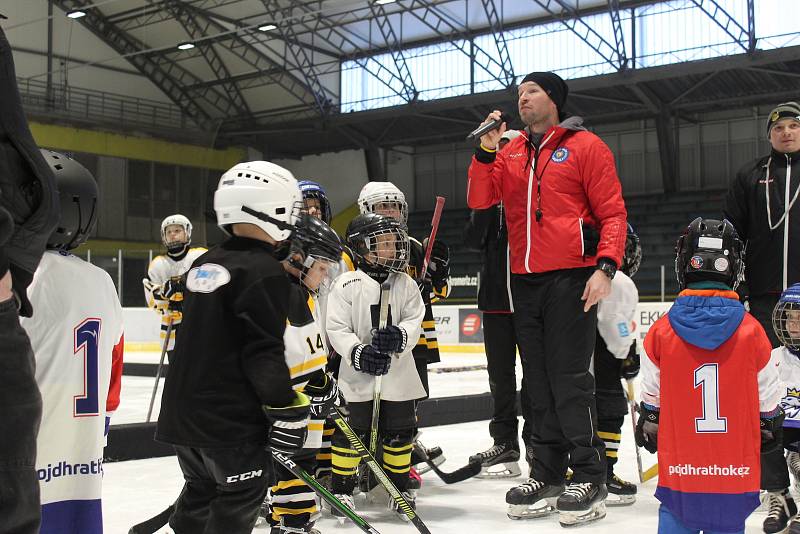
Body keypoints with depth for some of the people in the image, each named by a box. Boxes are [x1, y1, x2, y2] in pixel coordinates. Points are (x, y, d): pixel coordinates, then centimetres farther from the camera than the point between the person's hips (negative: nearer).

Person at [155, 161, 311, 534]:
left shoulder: (203, 264, 10)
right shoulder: (265, 271, -16)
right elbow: (264, 354, -20)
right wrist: (287, 410, -14)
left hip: (182, 411, 8)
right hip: (231, 416, -8)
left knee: (203, 487, 22)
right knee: (242, 495, 5)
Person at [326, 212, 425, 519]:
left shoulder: (405, 284, 3)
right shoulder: (347, 285, -7)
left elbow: (414, 320, -1)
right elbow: (336, 329, -9)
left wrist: (400, 335, -23)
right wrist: (359, 353, -22)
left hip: (398, 373, 3)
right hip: (357, 376, -3)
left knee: (400, 430, 10)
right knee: (352, 431, 1)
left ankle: (400, 487, 27)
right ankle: (341, 487, 17)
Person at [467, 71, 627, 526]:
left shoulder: (585, 146, 0)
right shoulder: (511, 154, 17)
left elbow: (612, 212, -5)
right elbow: (480, 200, 7)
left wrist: (605, 266, -17)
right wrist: (486, 152, -5)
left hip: (571, 278, -6)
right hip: (525, 280, 6)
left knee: (570, 378, -8)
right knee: (540, 381, 10)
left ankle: (589, 478, 0)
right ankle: (548, 474, 18)